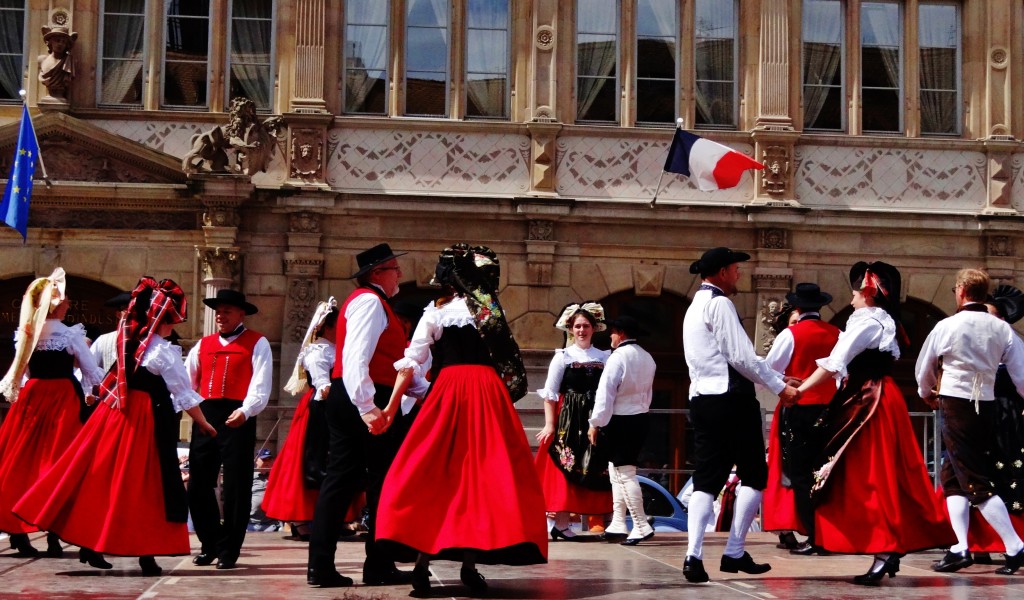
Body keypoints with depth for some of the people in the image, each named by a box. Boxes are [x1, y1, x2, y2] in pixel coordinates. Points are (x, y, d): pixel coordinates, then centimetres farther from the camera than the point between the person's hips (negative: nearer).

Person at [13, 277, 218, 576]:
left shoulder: (125, 337, 2)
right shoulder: (164, 352, -15)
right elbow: (185, 394, -11)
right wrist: (203, 423, 2)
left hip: (115, 411, 6)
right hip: (147, 418, -6)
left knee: (101, 477, 12)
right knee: (142, 485, 0)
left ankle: (90, 544, 16)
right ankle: (146, 554, 3)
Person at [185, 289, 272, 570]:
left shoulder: (257, 343, 2)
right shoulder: (204, 344, 17)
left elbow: (261, 385, -9)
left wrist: (245, 411, -25)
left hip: (238, 419, -5)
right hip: (206, 416, 5)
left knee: (236, 487, 0)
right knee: (198, 484, 5)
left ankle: (229, 550, 9)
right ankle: (210, 545, 19)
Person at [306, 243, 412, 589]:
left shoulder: (368, 301, 22)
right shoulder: (370, 301, -11)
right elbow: (356, 358, -24)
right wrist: (368, 406, -31)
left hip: (346, 401, 10)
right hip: (365, 401, -10)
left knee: (342, 479, 6)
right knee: (382, 482, 0)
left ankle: (320, 567, 5)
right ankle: (379, 568, 6)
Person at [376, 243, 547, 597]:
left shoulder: (435, 314, 5)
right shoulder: (492, 311, 9)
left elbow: (410, 364, 1)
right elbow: (505, 358, 7)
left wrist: (392, 406, 4)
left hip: (449, 393, -1)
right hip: (490, 394, 1)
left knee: (431, 474, 3)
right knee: (483, 473, 2)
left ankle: (423, 560, -4)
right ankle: (470, 561, -3)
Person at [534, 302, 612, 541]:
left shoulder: (604, 357, 10)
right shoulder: (563, 356, 3)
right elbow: (550, 393, -1)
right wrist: (550, 424, -9)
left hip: (596, 419, 3)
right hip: (568, 419, -3)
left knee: (596, 471, 2)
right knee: (565, 469, -5)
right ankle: (560, 522, -2)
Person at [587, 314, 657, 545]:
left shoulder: (618, 357, -15)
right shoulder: (647, 358, 12)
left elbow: (605, 392, -17)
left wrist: (595, 423, -14)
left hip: (621, 421, -9)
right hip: (642, 418, 9)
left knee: (625, 474, -6)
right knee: (617, 472, 15)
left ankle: (642, 527, -7)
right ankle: (617, 524, 16)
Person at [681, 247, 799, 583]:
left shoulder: (695, 308, 21)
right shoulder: (720, 303, -9)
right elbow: (741, 356, -15)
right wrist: (780, 386, -6)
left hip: (702, 400, 8)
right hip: (730, 400, -8)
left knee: (707, 480, 3)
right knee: (754, 477, 3)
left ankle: (694, 556, -10)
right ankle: (734, 553, 2)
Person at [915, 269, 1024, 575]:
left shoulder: (947, 326, -6)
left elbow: (923, 368, 8)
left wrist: (927, 394, 28)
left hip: (955, 404, -5)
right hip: (985, 405, 5)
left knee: (977, 483, -3)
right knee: (952, 476, 15)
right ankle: (961, 547, 9)